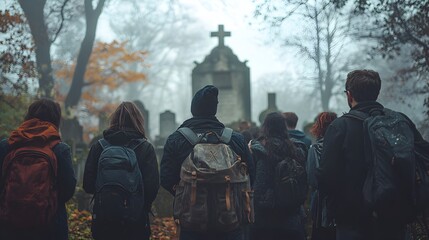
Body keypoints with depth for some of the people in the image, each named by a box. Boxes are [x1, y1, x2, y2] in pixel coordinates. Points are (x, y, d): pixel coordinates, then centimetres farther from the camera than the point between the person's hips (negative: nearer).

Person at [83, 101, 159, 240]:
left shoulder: (98, 147, -2)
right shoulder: (146, 148, -7)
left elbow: (88, 185, -1)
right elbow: (152, 186, -12)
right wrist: (144, 206, 8)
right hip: (136, 222, -2)